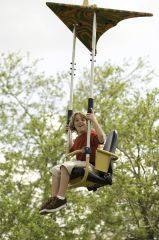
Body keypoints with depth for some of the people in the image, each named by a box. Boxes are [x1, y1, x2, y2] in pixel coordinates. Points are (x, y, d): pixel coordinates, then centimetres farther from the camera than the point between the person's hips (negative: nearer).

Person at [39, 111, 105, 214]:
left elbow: (102, 138, -29)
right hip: (79, 163, 9)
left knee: (65, 166, -30)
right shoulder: (78, 138, 21)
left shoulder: (92, 134, -4)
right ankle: (54, 198, -10)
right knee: (55, 170, 4)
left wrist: (94, 120, -24)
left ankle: (61, 198, -31)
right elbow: (70, 151, 38)